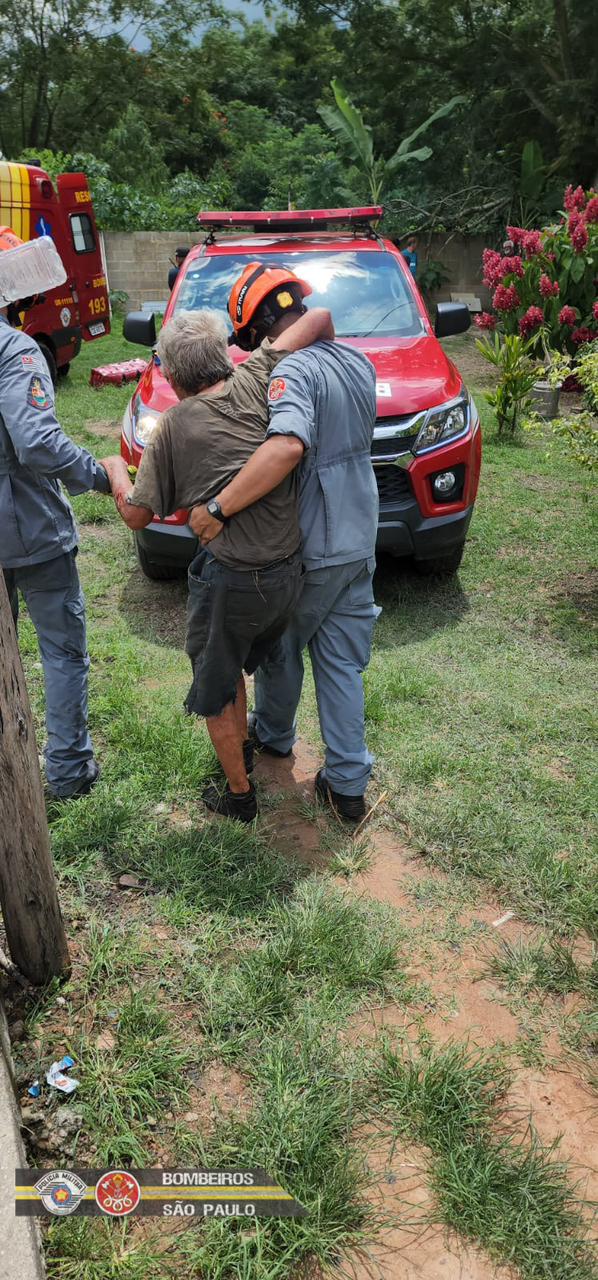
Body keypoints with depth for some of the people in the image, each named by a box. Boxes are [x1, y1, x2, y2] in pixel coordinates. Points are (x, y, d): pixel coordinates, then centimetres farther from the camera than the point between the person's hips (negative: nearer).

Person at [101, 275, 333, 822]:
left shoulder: (174, 427, -9)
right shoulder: (253, 381, -3)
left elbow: (137, 514, -3)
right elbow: (320, 317, -1)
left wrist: (116, 470, 16)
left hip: (232, 581, -5)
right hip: (291, 571, 5)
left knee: (215, 687, 18)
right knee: (235, 662, 30)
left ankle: (240, 794, 30)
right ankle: (243, 747, 49)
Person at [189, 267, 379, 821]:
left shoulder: (292, 370, -22)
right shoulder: (359, 362, 6)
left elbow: (288, 446, -41)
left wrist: (219, 507, -38)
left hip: (308, 551, -7)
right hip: (359, 543, 7)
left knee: (279, 648, 19)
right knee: (343, 663, 12)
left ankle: (273, 733, 43)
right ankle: (348, 783, 17)